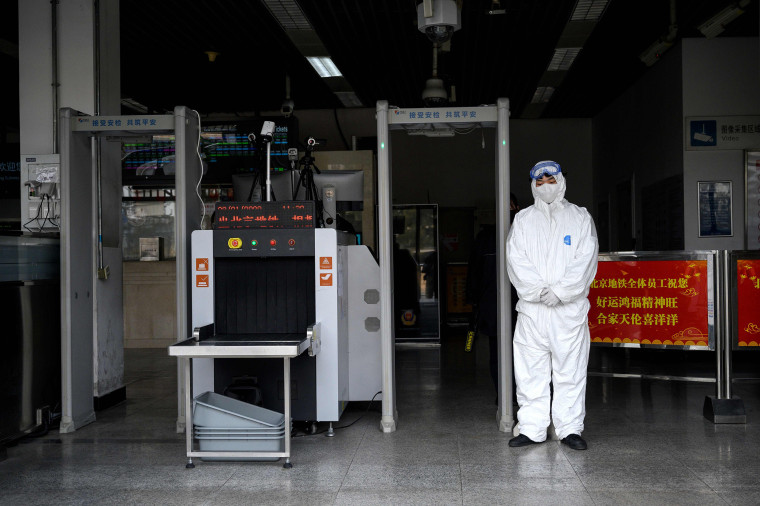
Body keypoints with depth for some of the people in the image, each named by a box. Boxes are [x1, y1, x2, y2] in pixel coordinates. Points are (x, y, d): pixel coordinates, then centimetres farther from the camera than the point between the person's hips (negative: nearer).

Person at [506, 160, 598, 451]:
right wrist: (539, 290, -12)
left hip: (570, 307, -1)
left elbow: (585, 261, -2)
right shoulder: (523, 220, 12)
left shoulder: (580, 218, 9)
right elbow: (516, 260, 1)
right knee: (530, 372, 3)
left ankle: (570, 429, 12)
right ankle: (532, 429, 11)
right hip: (531, 307, 1)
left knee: (570, 371, 2)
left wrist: (559, 292, -13)